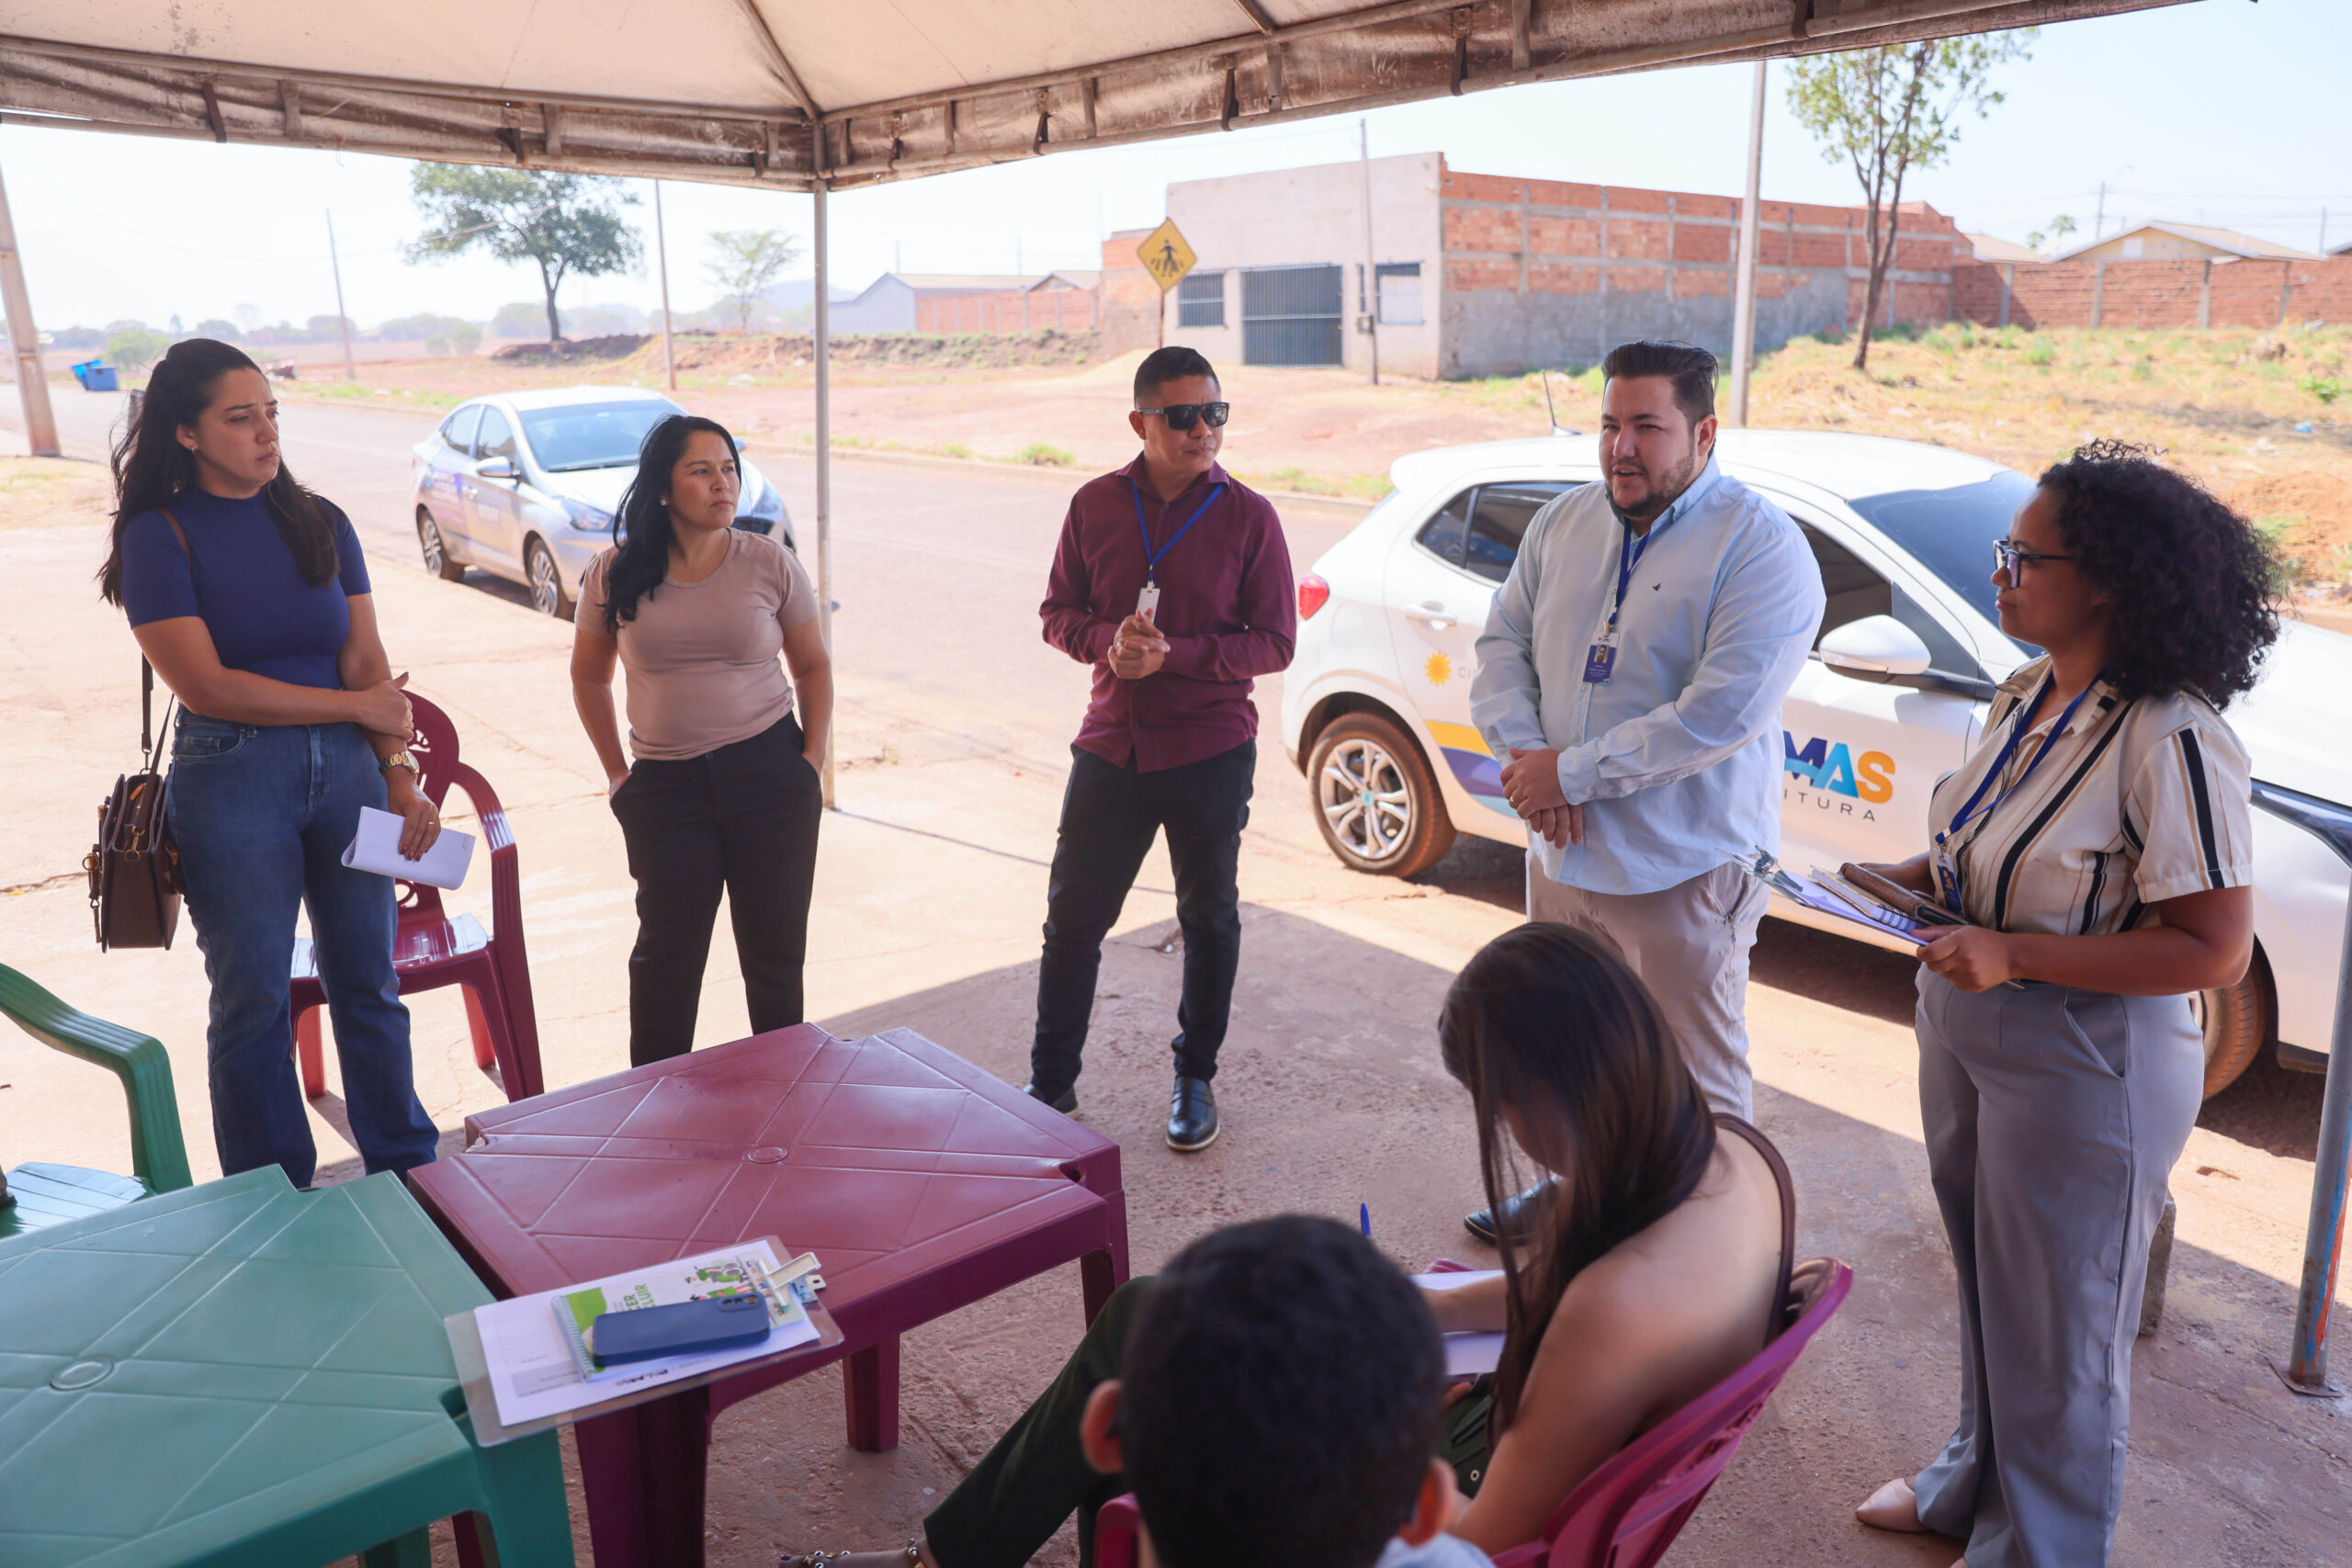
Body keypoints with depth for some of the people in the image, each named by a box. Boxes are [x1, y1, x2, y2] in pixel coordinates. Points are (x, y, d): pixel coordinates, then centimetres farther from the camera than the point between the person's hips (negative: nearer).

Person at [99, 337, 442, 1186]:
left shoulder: (320, 522, 6)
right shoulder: (159, 535, -5)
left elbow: (369, 663, 1)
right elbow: (206, 685, -13)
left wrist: (402, 780, -9)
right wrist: (358, 706, -9)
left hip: (345, 769, 3)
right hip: (230, 785, -3)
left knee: (369, 985, 11)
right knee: (253, 1002, 8)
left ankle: (408, 1171, 26)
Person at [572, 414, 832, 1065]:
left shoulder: (771, 563, -2)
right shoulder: (617, 573, 0)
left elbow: (813, 666, 8)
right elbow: (588, 676, 12)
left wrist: (812, 761, -1)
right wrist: (616, 774, 7)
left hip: (769, 773, 0)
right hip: (666, 785, 0)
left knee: (776, 949, 7)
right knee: (667, 956, 8)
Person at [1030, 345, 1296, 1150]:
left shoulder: (1248, 516, -6)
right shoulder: (1095, 504, 1)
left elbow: (1275, 641, -7)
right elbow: (1058, 611, 7)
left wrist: (1175, 654, -21)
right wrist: (1108, 641, -15)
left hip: (1211, 752, -2)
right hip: (1111, 745, 2)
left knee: (1209, 919, 12)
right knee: (1072, 918, 6)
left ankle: (1195, 1079, 31)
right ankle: (1051, 1082, 23)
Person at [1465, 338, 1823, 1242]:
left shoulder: (1760, 547, -14)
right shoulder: (1564, 522, 7)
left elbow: (1724, 711, -23)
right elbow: (1502, 644, 7)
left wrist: (1571, 771, -20)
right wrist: (1524, 755, -11)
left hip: (1682, 869, -6)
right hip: (1561, 851, 6)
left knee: (1697, 1083, 5)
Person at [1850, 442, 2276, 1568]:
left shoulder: (2170, 743, -24)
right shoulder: (2028, 697, 2)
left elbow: (2214, 949, -24)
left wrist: (2014, 954, -28)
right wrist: (1922, 875, -1)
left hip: (2084, 1067, -8)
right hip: (1966, 1029, 8)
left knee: (2057, 1327, 12)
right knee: (1985, 1286, 26)